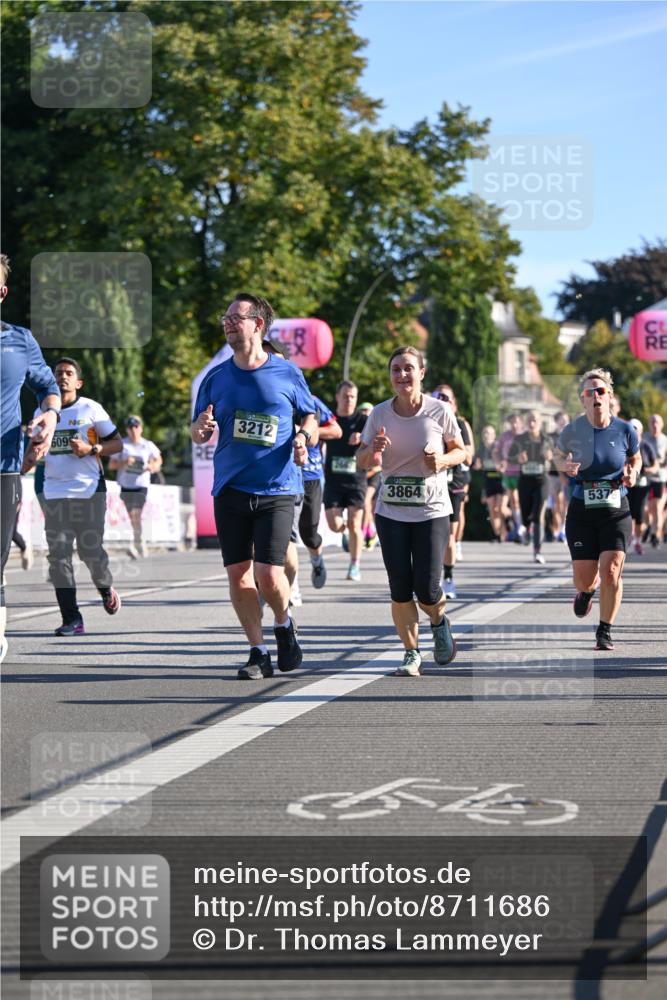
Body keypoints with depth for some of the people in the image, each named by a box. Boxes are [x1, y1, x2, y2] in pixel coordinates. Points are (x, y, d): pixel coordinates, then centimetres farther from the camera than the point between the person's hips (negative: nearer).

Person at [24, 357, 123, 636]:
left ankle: (106, 589, 31)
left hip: (90, 490, -3)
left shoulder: (90, 409, 1)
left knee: (91, 551, -3)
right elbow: (35, 446, 24)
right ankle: (71, 619, -5)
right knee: (58, 555, -6)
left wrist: (90, 449, -13)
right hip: (55, 493, 3)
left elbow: (117, 443, 4)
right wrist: (29, 457, 1)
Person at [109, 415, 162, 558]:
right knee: (132, 516, 8)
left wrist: (154, 467, -1)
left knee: (136, 514, -18)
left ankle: (136, 544, -20)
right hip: (126, 485, 2)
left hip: (141, 485, -2)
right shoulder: (122, 444, 3)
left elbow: (158, 459, 21)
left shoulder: (148, 445, 5)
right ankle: (141, 543, 22)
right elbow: (111, 465, 2)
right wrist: (124, 463, -16)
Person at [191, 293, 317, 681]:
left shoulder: (287, 373, 1)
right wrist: (201, 427, -11)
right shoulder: (216, 377, 7)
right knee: (238, 575, 1)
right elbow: (199, 433, 12)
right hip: (230, 489, 3)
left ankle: (285, 626, 19)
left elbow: (310, 416, 14)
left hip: (277, 490, -3)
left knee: (269, 575, -11)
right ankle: (259, 652, 13)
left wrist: (304, 438, -6)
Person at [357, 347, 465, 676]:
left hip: (432, 511, -2)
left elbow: (460, 451, 5)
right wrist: (372, 450, -18)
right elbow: (362, 461, 5)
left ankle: (439, 621, 29)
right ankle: (411, 654, 13)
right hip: (391, 512, 2)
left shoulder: (439, 411, -7)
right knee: (400, 590, -3)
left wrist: (443, 460, -17)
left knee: (426, 590, -6)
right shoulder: (379, 414, -2)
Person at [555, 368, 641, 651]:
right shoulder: (573, 431, -6)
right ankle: (586, 591, 39)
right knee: (584, 578, -2)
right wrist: (565, 466, -9)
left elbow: (635, 459, 14)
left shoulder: (625, 430, -5)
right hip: (581, 511, 0)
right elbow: (559, 456, 13)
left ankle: (605, 631, 7)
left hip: (616, 511, 0)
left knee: (610, 570, -13)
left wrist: (632, 473, -7)